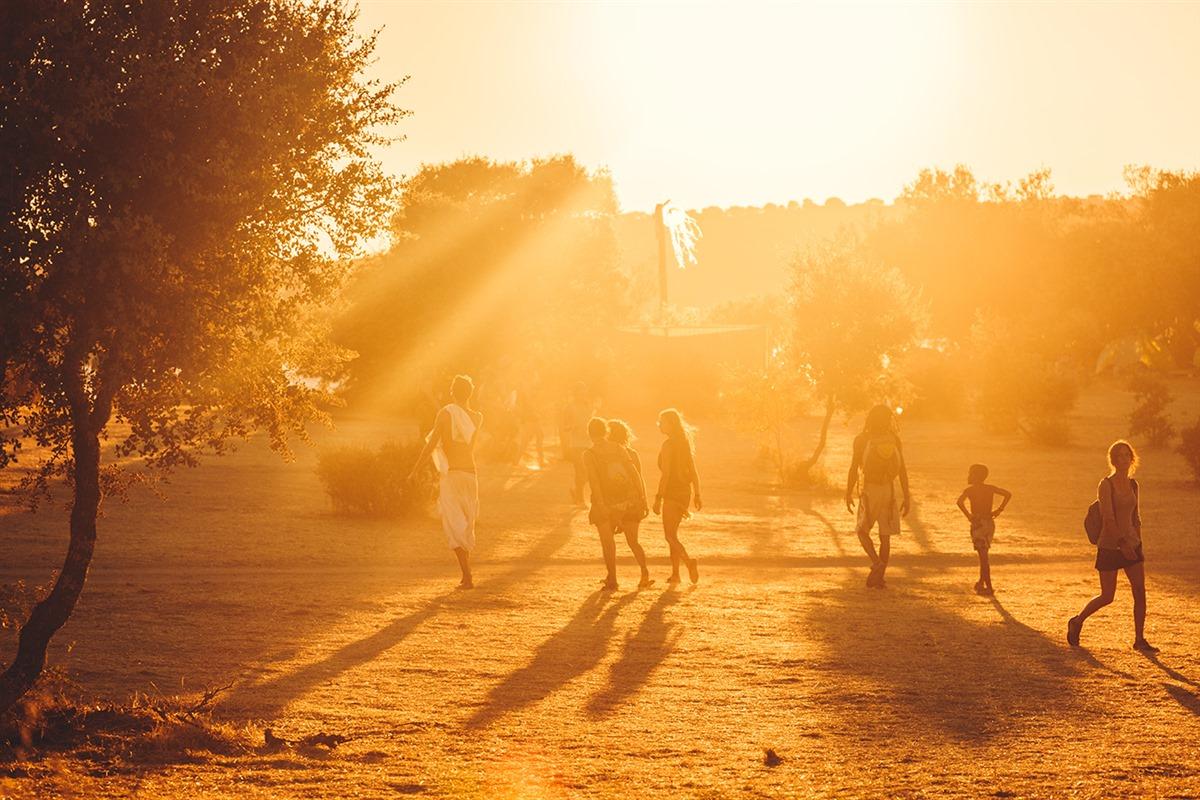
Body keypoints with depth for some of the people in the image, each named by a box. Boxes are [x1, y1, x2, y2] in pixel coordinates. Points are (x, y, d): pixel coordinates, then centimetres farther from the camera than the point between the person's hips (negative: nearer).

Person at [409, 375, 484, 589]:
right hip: (471, 473, 4)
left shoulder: (446, 413, -7)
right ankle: (466, 576, 20)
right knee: (467, 526, 16)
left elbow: (431, 444, -11)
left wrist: (415, 470, -3)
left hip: (450, 473, -4)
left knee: (454, 526, -7)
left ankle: (467, 576, -20)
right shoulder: (477, 418, 5)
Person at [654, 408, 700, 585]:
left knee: (670, 536, -4)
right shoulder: (685, 442, 10)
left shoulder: (668, 444, -14)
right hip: (685, 491, 8)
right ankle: (675, 573, 15)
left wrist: (658, 499, -18)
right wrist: (697, 494, 16)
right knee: (673, 534, 16)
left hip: (672, 493, -8)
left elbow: (666, 474, -19)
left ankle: (689, 562, -23)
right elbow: (693, 471, 12)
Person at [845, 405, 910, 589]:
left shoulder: (861, 440, -3)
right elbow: (902, 470, 1)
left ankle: (876, 562, -11)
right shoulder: (895, 440, 2)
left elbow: (854, 468, -5)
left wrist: (848, 494, 4)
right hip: (889, 490, 2)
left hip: (869, 490, -2)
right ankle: (879, 577, 5)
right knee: (885, 535, 8)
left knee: (862, 530, 14)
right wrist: (906, 497, 5)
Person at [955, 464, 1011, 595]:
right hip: (990, 523, 5)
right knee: (983, 555, 20)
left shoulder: (970, 489, -7)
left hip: (978, 523, -5)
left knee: (983, 556, -3)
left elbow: (960, 502, -25)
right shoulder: (990, 488, 7)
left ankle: (989, 587, -4)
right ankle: (981, 583, 30)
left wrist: (968, 515, -14)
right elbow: (1008, 494, 2)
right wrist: (999, 510, 4)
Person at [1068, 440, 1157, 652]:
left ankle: (1139, 640, 4)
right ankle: (1077, 622, 22)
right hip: (1110, 547, -6)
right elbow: (1108, 517, -20)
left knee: (1140, 592, -2)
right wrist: (1122, 542, -27)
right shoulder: (1106, 485, -11)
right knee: (1107, 597, -1)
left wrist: (1137, 544, 16)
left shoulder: (1134, 486, 9)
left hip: (1131, 545, 6)